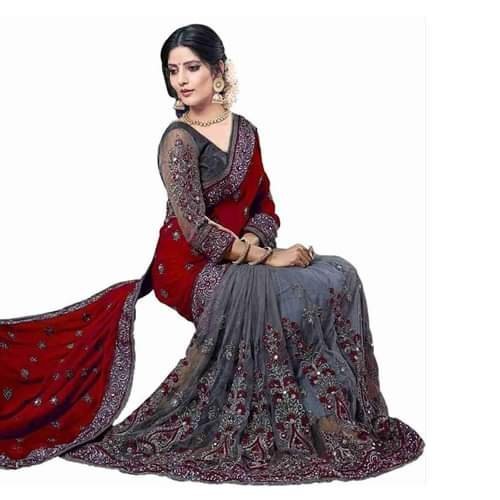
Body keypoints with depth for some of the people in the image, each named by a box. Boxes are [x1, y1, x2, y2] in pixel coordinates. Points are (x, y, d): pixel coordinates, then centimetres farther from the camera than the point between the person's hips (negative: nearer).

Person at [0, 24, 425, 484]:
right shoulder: (178, 139, -10)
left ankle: (341, 413, -7)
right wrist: (266, 259, -19)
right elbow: (195, 228, -18)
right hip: (191, 267, -6)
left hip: (241, 258, 6)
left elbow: (263, 205, 11)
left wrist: (255, 243, -11)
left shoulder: (245, 130, 10)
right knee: (294, 294, -29)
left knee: (339, 275, -14)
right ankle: (316, 424, -13)